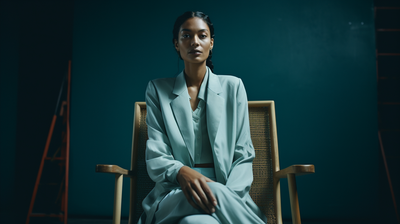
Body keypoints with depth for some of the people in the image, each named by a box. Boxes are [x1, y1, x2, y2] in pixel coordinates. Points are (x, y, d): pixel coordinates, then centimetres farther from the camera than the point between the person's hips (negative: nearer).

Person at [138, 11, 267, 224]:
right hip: (174, 196, 0)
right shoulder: (157, 90, 11)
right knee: (213, 191, -36)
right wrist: (181, 172, -23)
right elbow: (155, 157, 1)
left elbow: (244, 156, 6)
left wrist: (228, 196, -15)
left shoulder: (233, 86, 11)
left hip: (228, 196, 0)